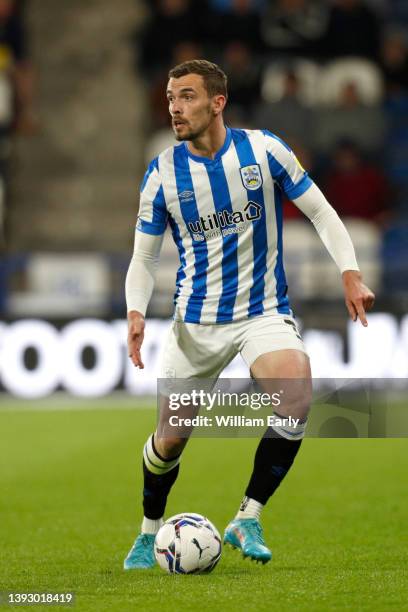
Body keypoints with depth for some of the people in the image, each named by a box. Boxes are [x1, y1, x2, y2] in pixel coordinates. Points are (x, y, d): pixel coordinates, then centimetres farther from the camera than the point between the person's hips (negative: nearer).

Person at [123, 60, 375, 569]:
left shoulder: (263, 150, -6)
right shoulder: (162, 174, -4)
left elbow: (320, 212, 2)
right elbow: (143, 258, 3)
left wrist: (350, 273, -12)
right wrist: (136, 313, -16)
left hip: (265, 312, -1)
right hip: (196, 321, 1)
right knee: (170, 437, 2)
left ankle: (248, 519, -12)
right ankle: (149, 533, 30)